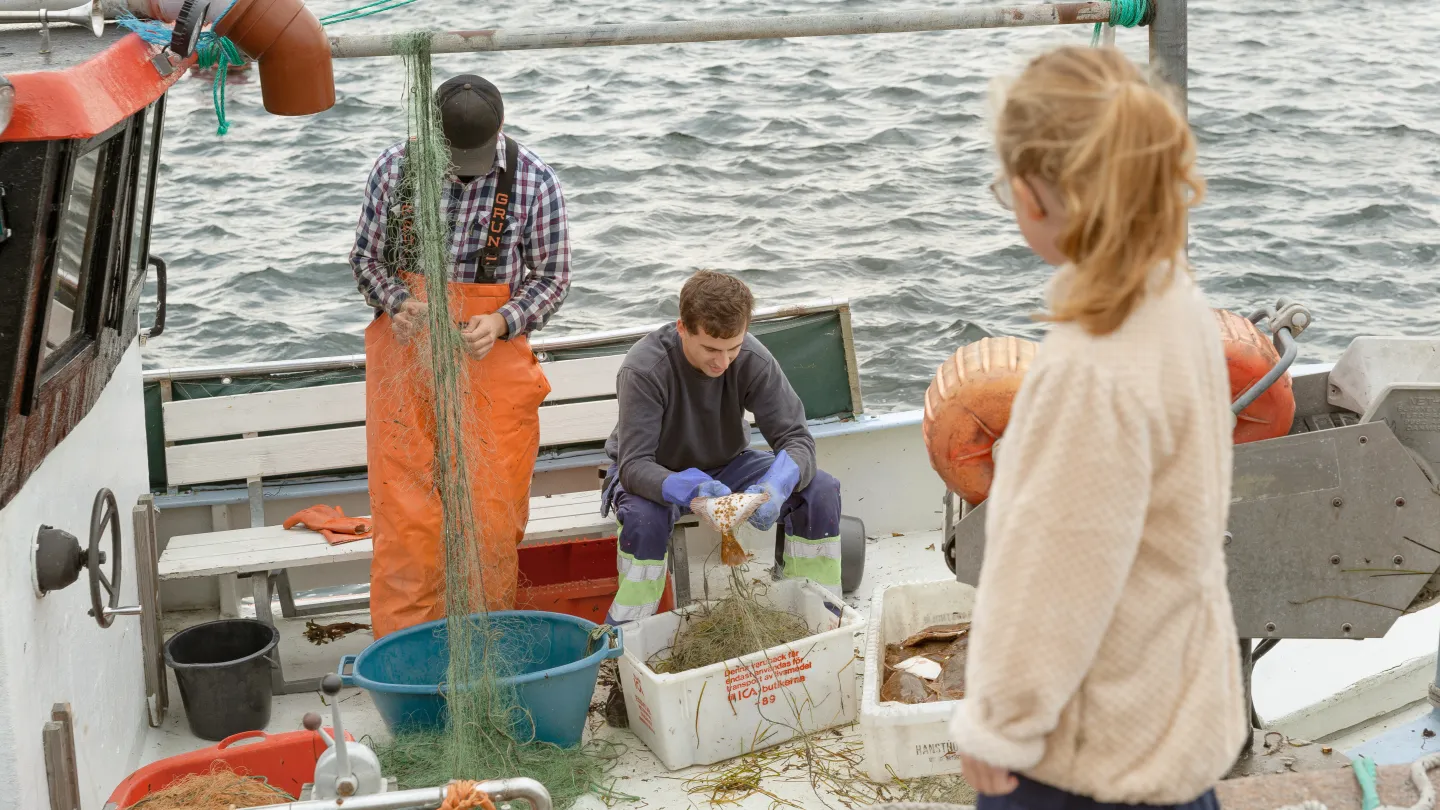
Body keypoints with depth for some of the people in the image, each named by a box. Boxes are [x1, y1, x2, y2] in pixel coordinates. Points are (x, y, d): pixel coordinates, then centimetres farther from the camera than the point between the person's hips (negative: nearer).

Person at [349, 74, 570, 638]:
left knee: (492, 512, 3)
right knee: (404, 512, -1)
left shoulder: (532, 181, -7)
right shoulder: (395, 168, -4)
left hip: (490, 358, 0)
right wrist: (396, 303, -14)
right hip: (404, 357, 1)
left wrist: (502, 322, -16)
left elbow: (552, 275, 2)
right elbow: (365, 257, 7)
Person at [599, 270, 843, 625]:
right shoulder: (643, 370, -31)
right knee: (643, 515, -39)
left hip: (725, 465, 3)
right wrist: (691, 490, -55)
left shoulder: (753, 359, -22)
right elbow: (634, 465, -35)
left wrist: (776, 486, -46)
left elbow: (796, 438, -23)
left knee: (821, 489, -20)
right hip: (657, 475, -3)